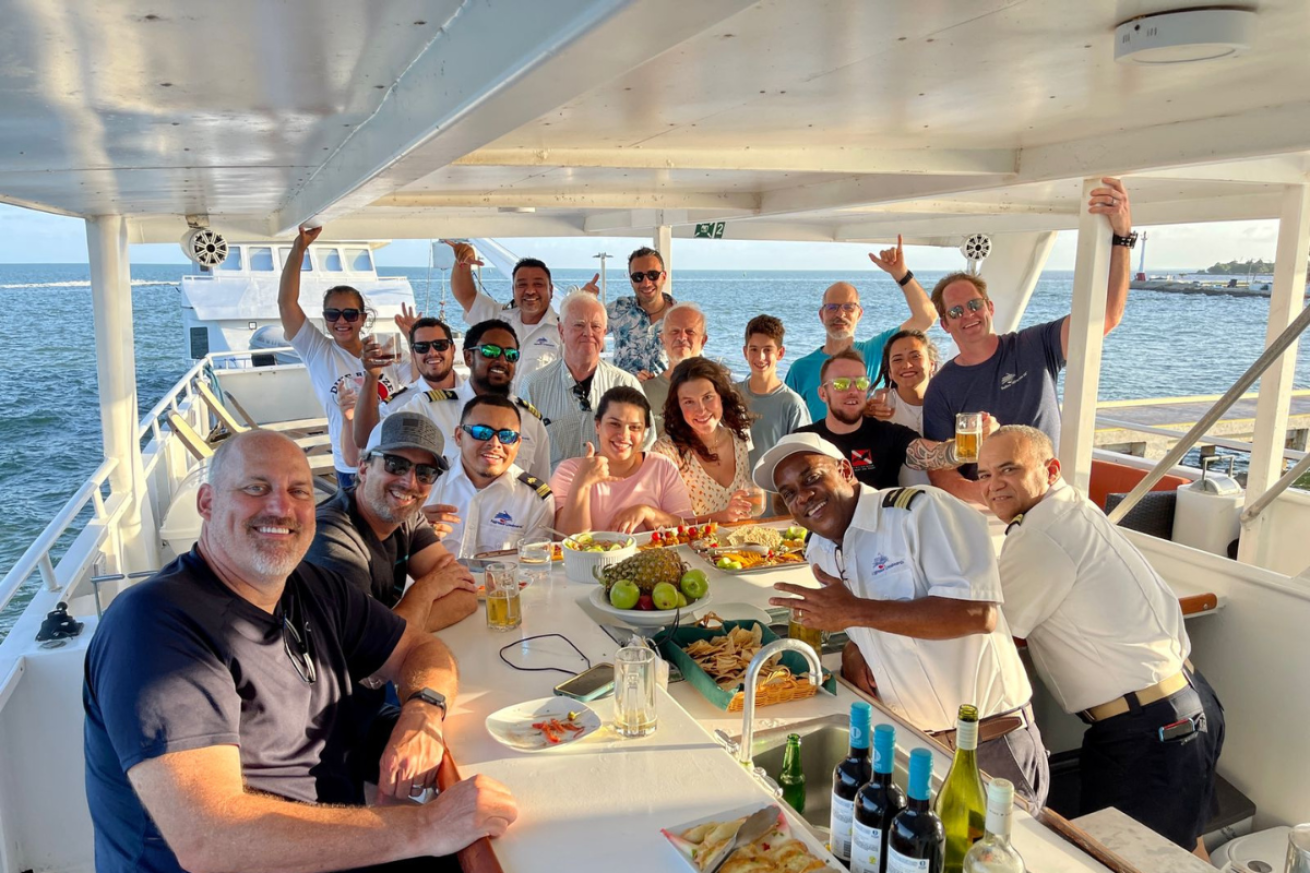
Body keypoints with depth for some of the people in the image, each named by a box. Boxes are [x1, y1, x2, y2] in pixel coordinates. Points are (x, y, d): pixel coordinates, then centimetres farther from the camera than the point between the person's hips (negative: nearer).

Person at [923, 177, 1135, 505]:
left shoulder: (1036, 347, 3)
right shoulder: (941, 388, 1)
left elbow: (1107, 315, -9)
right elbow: (940, 472, -3)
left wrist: (1122, 236, -20)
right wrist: (977, 493, -24)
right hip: (980, 513, 0)